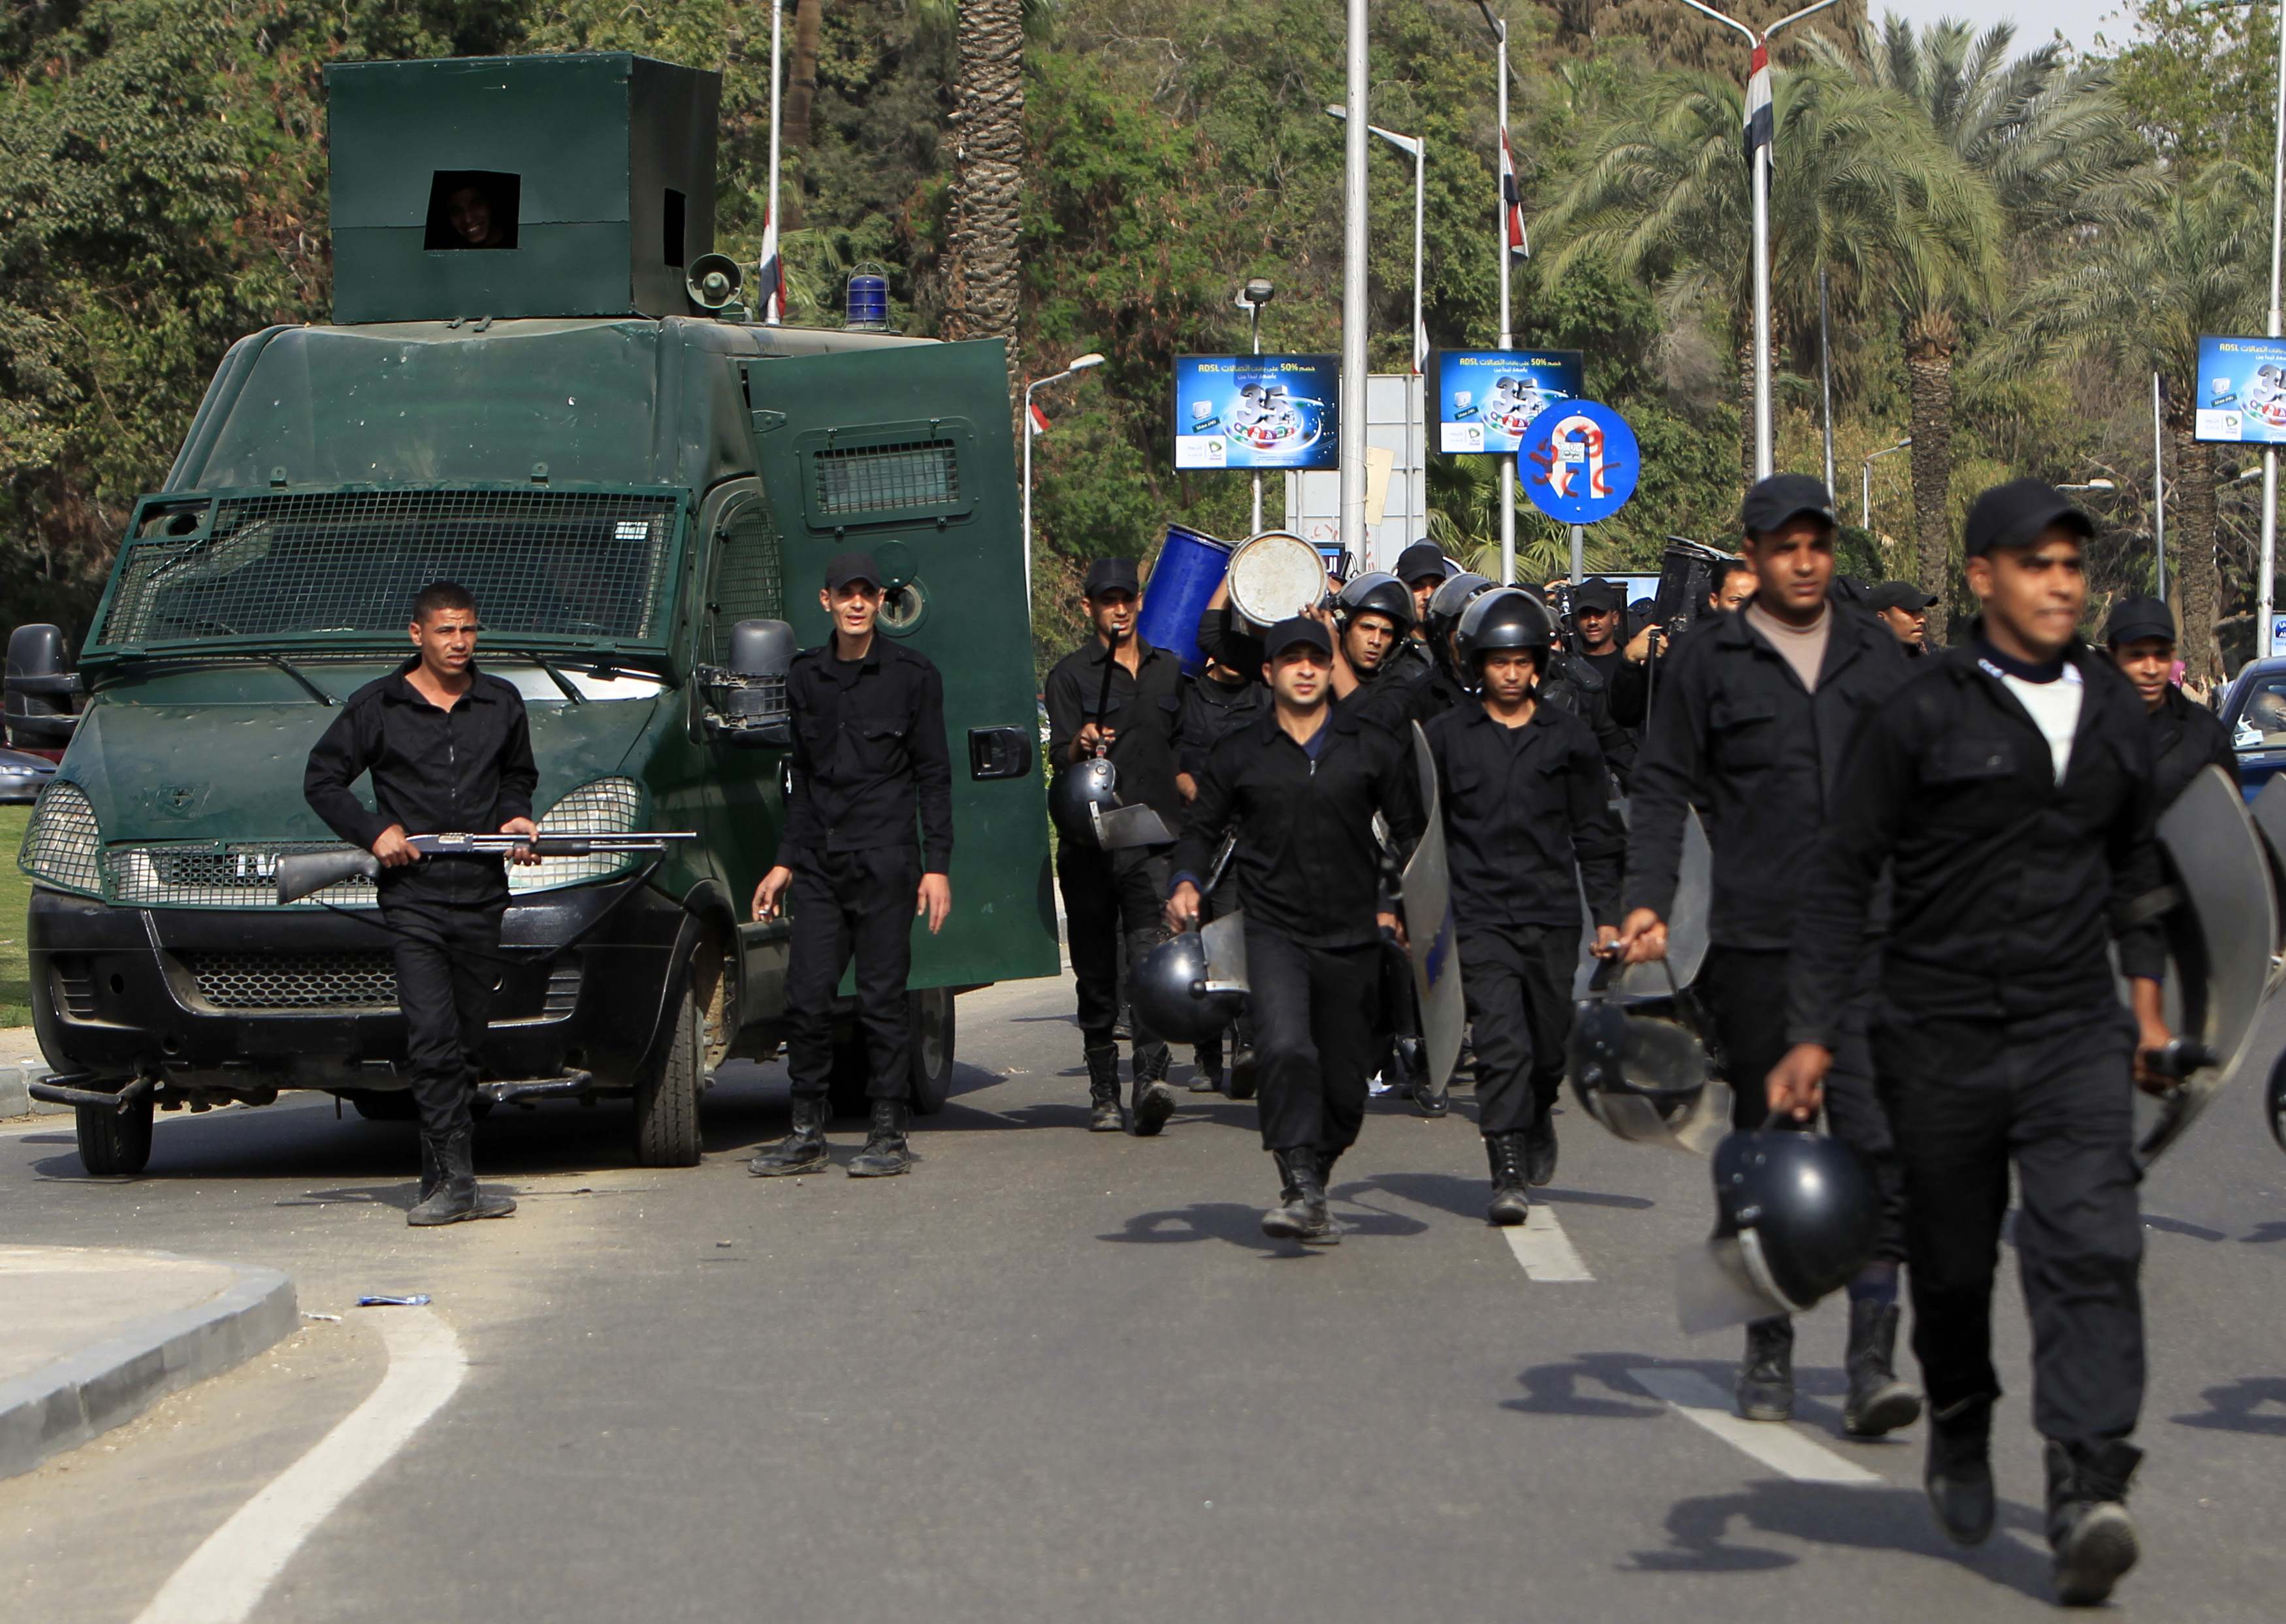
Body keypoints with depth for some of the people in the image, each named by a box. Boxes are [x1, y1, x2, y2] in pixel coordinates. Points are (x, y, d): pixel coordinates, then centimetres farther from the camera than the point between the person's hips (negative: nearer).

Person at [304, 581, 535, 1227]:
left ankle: (444, 1179, 15)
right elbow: (321, 779, 7)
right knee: (433, 1039, -15)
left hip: (482, 897, 4)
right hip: (412, 897, -4)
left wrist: (516, 815, 6)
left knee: (467, 1043, 7)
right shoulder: (377, 706, 3)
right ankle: (455, 1179, -18)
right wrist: (375, 830, -6)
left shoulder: (502, 704, 13)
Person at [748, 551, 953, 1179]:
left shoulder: (912, 675, 0)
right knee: (806, 998, 0)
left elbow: (933, 777, 0)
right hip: (819, 862, 4)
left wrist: (937, 865, -7)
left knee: (881, 999, -3)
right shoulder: (806, 676, 12)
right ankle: (808, 1135, 8)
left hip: (884, 861, -4)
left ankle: (889, 1135, 4)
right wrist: (785, 862, 16)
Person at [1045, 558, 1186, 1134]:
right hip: (1091, 841, -1)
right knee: (1096, 971, 5)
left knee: (1152, 956, -17)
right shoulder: (1071, 674, 4)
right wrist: (1080, 746, -28)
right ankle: (1103, 1092, 14)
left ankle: (1151, 1076, -29)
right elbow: (1060, 754, -7)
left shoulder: (1167, 669, 16)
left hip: (1155, 837, 1)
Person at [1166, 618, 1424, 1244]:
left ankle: (1315, 1186, 26)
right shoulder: (1239, 755, 7)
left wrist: (1394, 905, 4)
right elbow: (1203, 827, 16)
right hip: (1274, 930, -2)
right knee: (1286, 1051, -25)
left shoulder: (1373, 748, 7)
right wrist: (1186, 882, -2)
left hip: (1352, 936, 2)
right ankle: (1301, 1192, -29)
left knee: (1345, 1083, 6)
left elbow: (1414, 833, 14)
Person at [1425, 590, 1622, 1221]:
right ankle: (1508, 1175, -13)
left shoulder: (1568, 738, 9)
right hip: (1481, 915, -2)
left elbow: (1596, 835, 14)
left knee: (1550, 1044, 11)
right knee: (1501, 1044, -14)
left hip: (1553, 914, 2)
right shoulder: (1446, 736, 4)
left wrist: (1608, 915, 9)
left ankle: (1539, 1118, 42)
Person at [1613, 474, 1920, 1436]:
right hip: (1755, 944, -1)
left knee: (1879, 1139, -11)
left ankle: (1872, 1357, -12)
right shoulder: (1707, 661, 5)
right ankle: (1768, 1349, 20)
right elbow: (1663, 788, 5)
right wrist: (1648, 902, -8)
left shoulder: (1875, 655, 13)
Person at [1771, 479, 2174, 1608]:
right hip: (1943, 1036, -2)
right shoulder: (1921, 716, -6)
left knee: (2092, 1249, -16)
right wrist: (1811, 1034, -10)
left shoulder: (2116, 712, 8)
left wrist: (2145, 991, 20)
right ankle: (1959, 1437, 38)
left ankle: (2086, 1493, -24)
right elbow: (1842, 873, -4)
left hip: (2075, 1031, 2)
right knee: (1953, 1263, 10)